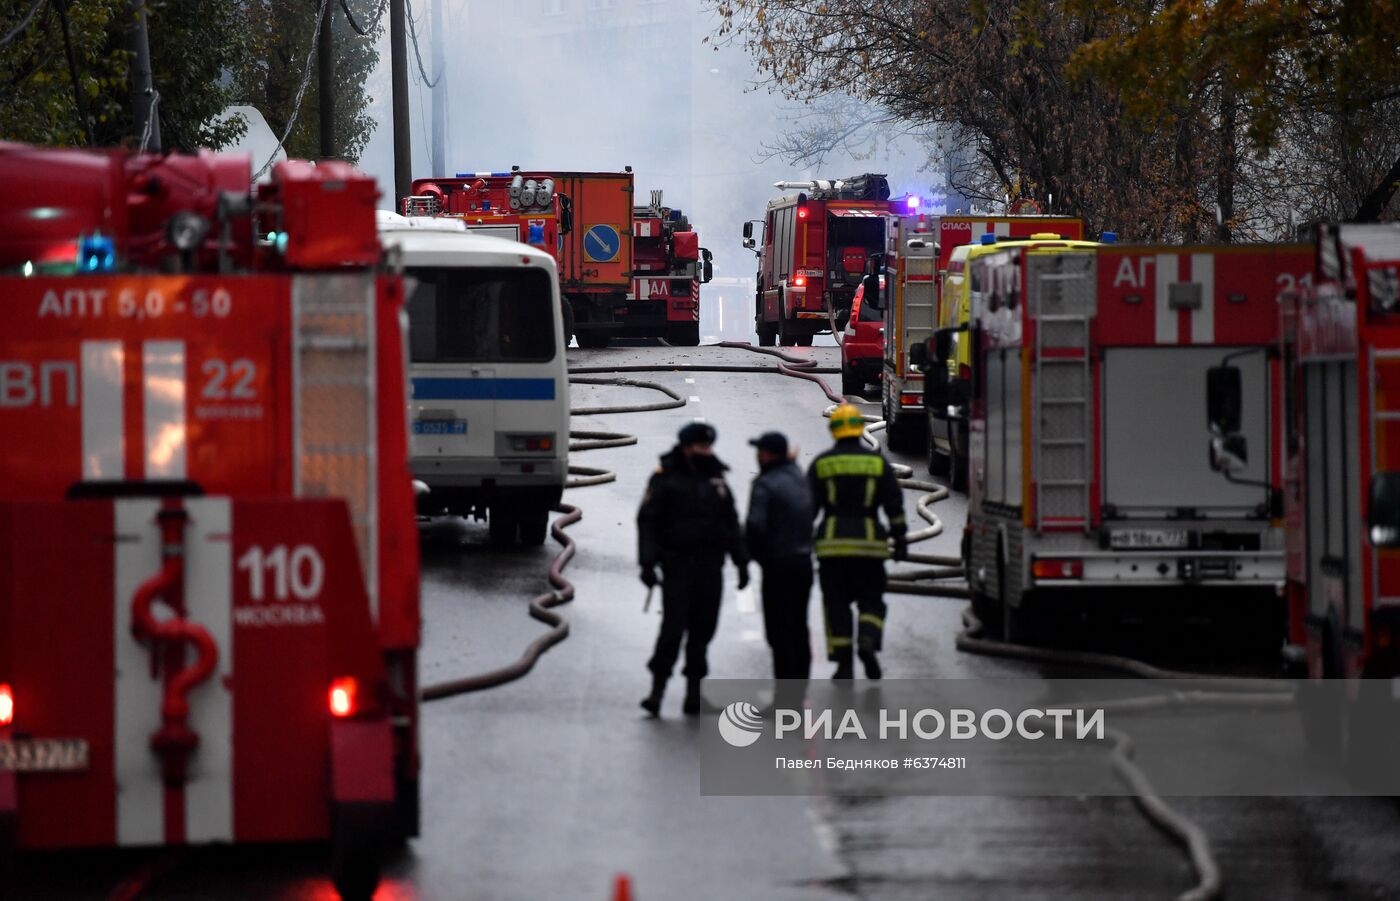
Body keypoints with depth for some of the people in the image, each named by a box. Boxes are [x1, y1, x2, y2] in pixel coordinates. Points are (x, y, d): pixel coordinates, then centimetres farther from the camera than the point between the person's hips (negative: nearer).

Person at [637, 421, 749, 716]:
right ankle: (657, 689, -7)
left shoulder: (716, 480, 14)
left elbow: (731, 524, 20)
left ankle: (694, 692, 11)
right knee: (674, 627, -12)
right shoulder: (665, 479, -2)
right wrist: (648, 563, -14)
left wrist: (741, 562, 15)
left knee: (703, 630, 5)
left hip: (710, 568, 5)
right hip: (678, 566, -5)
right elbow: (647, 521, -6)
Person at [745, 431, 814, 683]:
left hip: (778, 565, -7)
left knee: (780, 633, -4)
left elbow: (755, 525, -21)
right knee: (799, 629, 15)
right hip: (804, 561, 8)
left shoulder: (766, 485, -14)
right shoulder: (800, 479, 10)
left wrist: (753, 554, -5)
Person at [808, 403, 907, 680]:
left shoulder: (821, 463, 2)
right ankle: (868, 643, -19)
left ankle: (843, 663, 1)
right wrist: (899, 539, 9)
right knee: (871, 601, 9)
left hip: (832, 544, 0)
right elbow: (894, 504, 3)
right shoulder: (877, 462, 4)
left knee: (836, 604, 6)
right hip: (870, 542, 0)